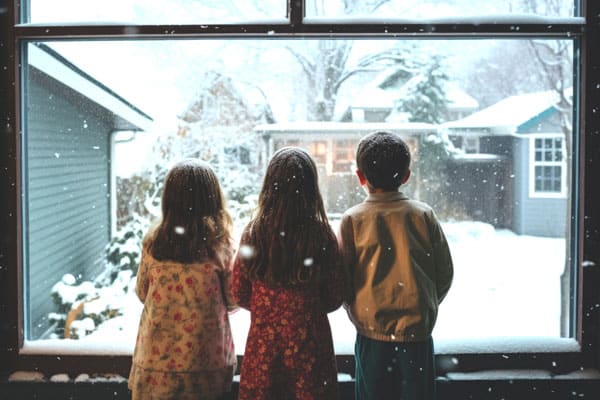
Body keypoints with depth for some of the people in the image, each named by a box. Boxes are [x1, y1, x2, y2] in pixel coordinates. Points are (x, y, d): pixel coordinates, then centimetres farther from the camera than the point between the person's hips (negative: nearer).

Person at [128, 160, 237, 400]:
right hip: (206, 356, -1)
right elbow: (233, 301, -4)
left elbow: (142, 293, 5)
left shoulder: (153, 242, -8)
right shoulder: (221, 244, -13)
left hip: (158, 356, 1)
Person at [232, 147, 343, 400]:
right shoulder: (323, 236, -12)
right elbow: (334, 299, -4)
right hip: (310, 341, -1)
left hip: (263, 342, 1)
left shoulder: (253, 233, -9)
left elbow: (240, 295, 0)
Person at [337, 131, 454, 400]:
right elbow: (445, 273, 2)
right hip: (417, 331, 1)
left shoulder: (353, 219, -6)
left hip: (371, 334, -1)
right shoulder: (424, 214, -3)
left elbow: (341, 280, -4)